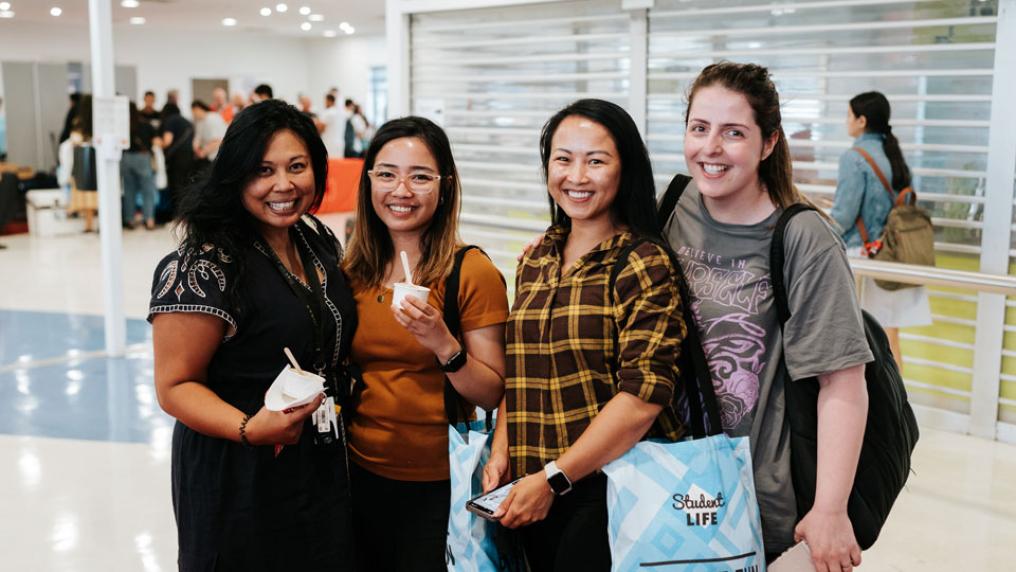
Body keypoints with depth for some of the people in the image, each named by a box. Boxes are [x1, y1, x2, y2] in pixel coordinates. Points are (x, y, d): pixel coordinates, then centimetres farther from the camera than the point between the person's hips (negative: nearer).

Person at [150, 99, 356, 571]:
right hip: (240, 483, -7)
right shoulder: (203, 268, -19)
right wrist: (250, 429, -31)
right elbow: (175, 386, -16)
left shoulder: (320, 242, 3)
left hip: (324, 472, 7)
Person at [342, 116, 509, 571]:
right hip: (361, 474, 4)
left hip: (437, 485, -4)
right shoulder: (351, 272, 1)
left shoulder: (472, 273, -13)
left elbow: (493, 395, -12)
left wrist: (442, 343, -26)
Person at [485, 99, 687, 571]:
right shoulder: (535, 261, 9)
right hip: (536, 494, 6)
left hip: (612, 490, -6)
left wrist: (552, 478, -18)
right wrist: (501, 449, 0)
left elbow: (643, 395, -18)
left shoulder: (645, 266, -12)